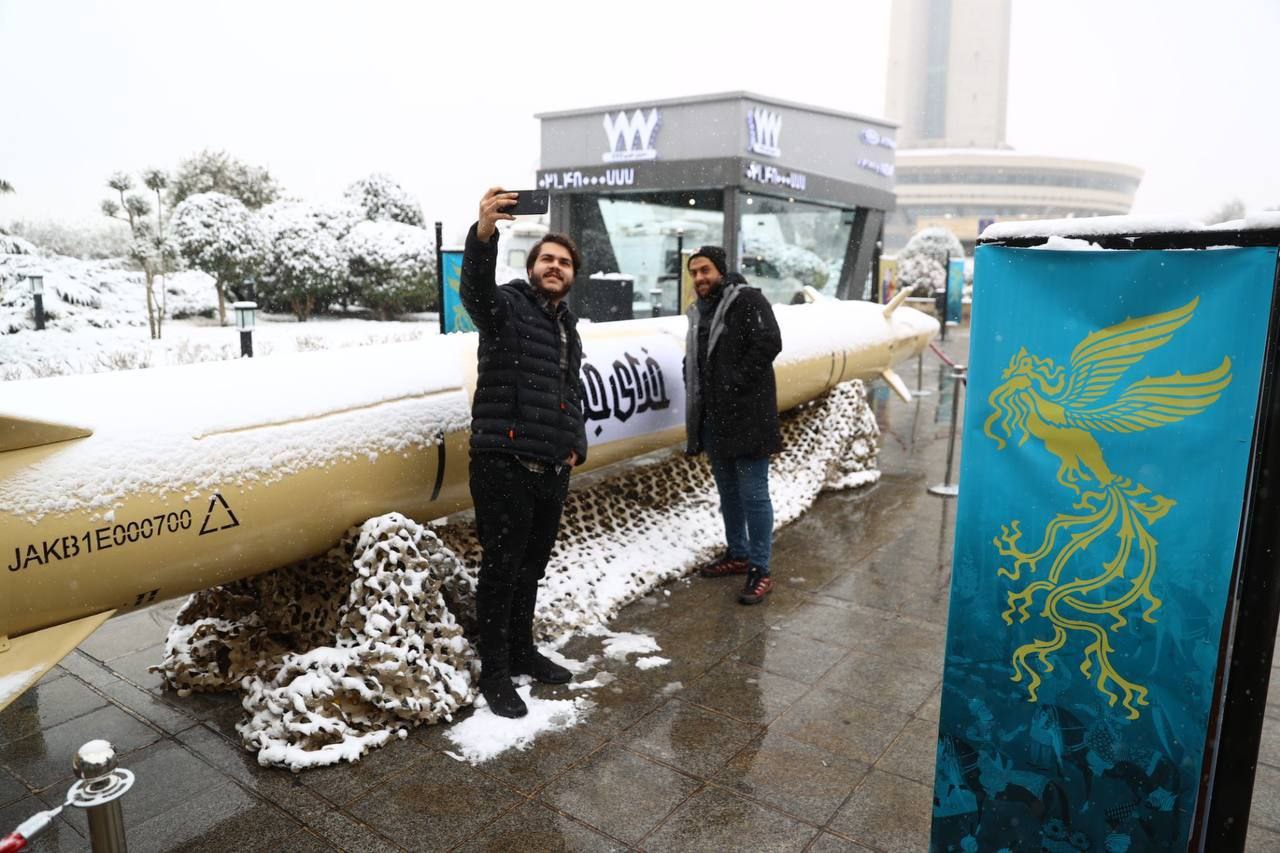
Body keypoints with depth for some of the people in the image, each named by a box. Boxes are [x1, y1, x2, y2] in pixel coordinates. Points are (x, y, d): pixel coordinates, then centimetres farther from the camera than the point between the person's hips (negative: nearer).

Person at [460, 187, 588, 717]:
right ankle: (494, 675, 16)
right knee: (501, 570, 2)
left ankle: (522, 652, 36)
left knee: (531, 568, 19)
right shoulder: (507, 306, -5)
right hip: (504, 466, -7)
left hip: (552, 471, 8)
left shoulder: (568, 329, 19)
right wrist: (483, 232, -48)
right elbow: (475, 289, -29)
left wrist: (577, 445, 13)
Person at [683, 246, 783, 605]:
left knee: (753, 493, -4)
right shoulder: (699, 311, 18)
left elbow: (769, 343, -18)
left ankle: (760, 569, 3)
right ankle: (737, 554, 31)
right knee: (728, 491, 17)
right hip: (713, 419, 8)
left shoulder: (747, 300, -7)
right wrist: (695, 395, 10)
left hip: (746, 417, -8)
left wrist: (735, 383, -18)